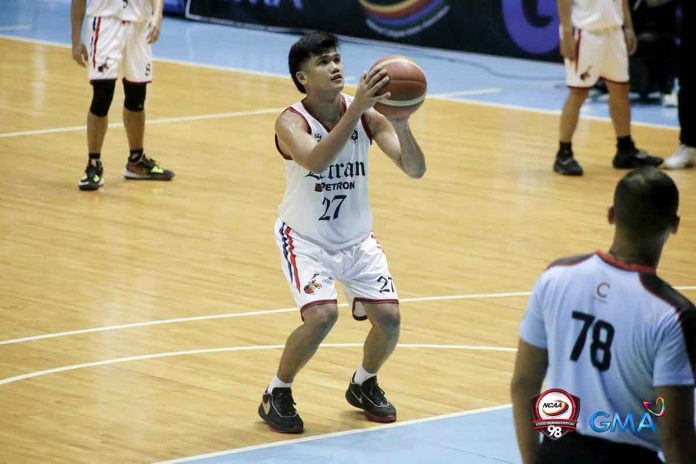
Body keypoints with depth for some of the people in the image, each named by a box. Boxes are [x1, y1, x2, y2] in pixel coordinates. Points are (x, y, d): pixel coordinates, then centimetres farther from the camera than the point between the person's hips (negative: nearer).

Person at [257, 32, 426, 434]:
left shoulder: (368, 115, -12)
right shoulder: (291, 122, -21)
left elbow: (415, 170, -19)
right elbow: (316, 161, -43)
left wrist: (400, 121, -36)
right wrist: (356, 109, -49)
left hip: (357, 239, 4)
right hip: (305, 238, -4)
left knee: (389, 316, -6)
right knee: (322, 314, -25)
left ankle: (363, 385, 25)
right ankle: (276, 395, -1)